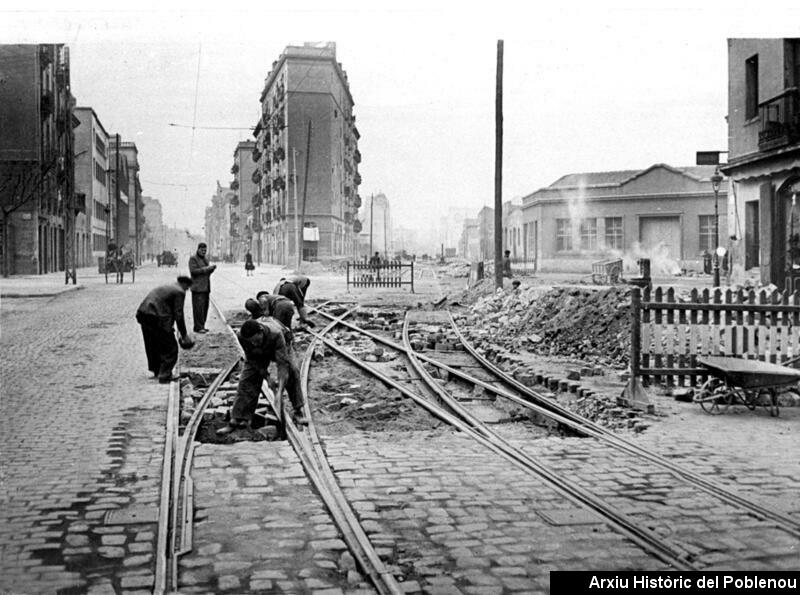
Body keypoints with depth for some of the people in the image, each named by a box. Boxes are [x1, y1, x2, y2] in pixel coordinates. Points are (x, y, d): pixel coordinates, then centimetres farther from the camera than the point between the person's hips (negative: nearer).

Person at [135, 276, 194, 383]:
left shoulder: (165, 287, 25)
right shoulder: (179, 292, -2)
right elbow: (178, 315, -7)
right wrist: (184, 335, 0)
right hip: (156, 318, -9)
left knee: (153, 346, 24)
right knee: (170, 349, 1)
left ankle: (157, 371, 39)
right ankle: (164, 376, -1)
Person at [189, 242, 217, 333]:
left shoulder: (205, 259, 20)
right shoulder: (193, 258, -4)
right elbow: (194, 271, -15)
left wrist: (212, 268, 1)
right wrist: (206, 268, -19)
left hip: (205, 287, 8)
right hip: (198, 287, -8)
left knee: (205, 307, 6)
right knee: (198, 307, -11)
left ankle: (201, 326, 12)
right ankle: (198, 327, -9)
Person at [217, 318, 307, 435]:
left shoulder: (276, 334, -46)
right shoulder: (241, 336, -37)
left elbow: (282, 363, -46)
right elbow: (251, 357, -17)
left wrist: (280, 390, -50)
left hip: (276, 349, -1)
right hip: (256, 355, 2)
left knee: (292, 372, -20)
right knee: (246, 381, -9)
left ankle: (297, 412, -9)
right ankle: (237, 420, -4)